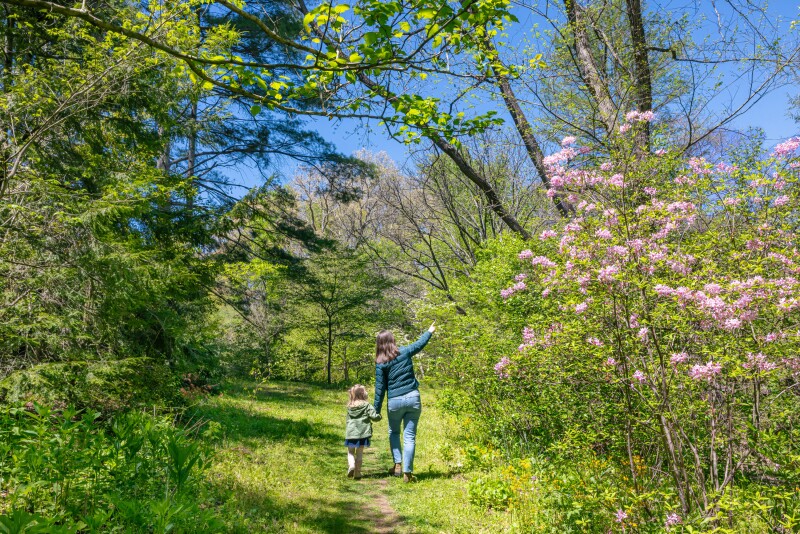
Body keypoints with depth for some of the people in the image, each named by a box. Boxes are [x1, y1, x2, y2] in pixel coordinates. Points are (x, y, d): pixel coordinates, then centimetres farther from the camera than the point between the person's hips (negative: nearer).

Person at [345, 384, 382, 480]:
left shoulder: (349, 407, 8)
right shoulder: (367, 405, -5)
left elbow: (347, 421, 16)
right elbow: (374, 416, -12)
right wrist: (379, 416, 8)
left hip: (350, 433, 2)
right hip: (362, 433, -2)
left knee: (351, 452, 16)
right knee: (359, 454, 10)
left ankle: (351, 465, -9)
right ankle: (357, 473, 12)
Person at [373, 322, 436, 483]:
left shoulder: (380, 363, -3)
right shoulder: (404, 352, 0)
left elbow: (380, 388, -3)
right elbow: (420, 343, 19)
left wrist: (376, 410, 4)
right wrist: (430, 331, 37)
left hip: (395, 402, -1)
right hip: (413, 398, 1)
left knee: (393, 432, 24)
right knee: (410, 437, 5)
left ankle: (398, 464, 15)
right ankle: (407, 471, 2)